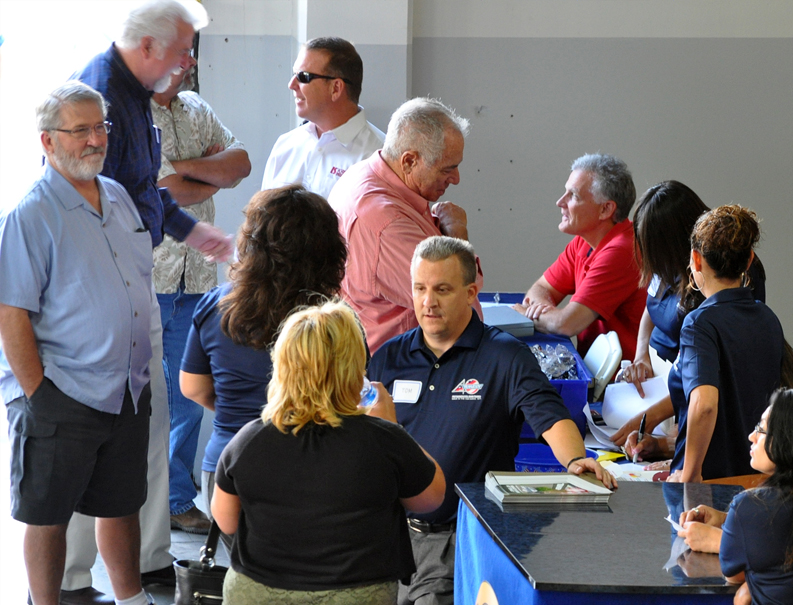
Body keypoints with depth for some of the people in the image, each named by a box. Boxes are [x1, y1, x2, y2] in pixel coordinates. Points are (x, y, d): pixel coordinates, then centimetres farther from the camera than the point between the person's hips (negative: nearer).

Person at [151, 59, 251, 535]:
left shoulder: (195, 108, 14)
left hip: (195, 276, 7)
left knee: (188, 397, 10)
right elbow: (171, 192, -18)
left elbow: (240, 163, 1)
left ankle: (179, 500, 20)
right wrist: (215, 177, 0)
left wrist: (186, 166, -13)